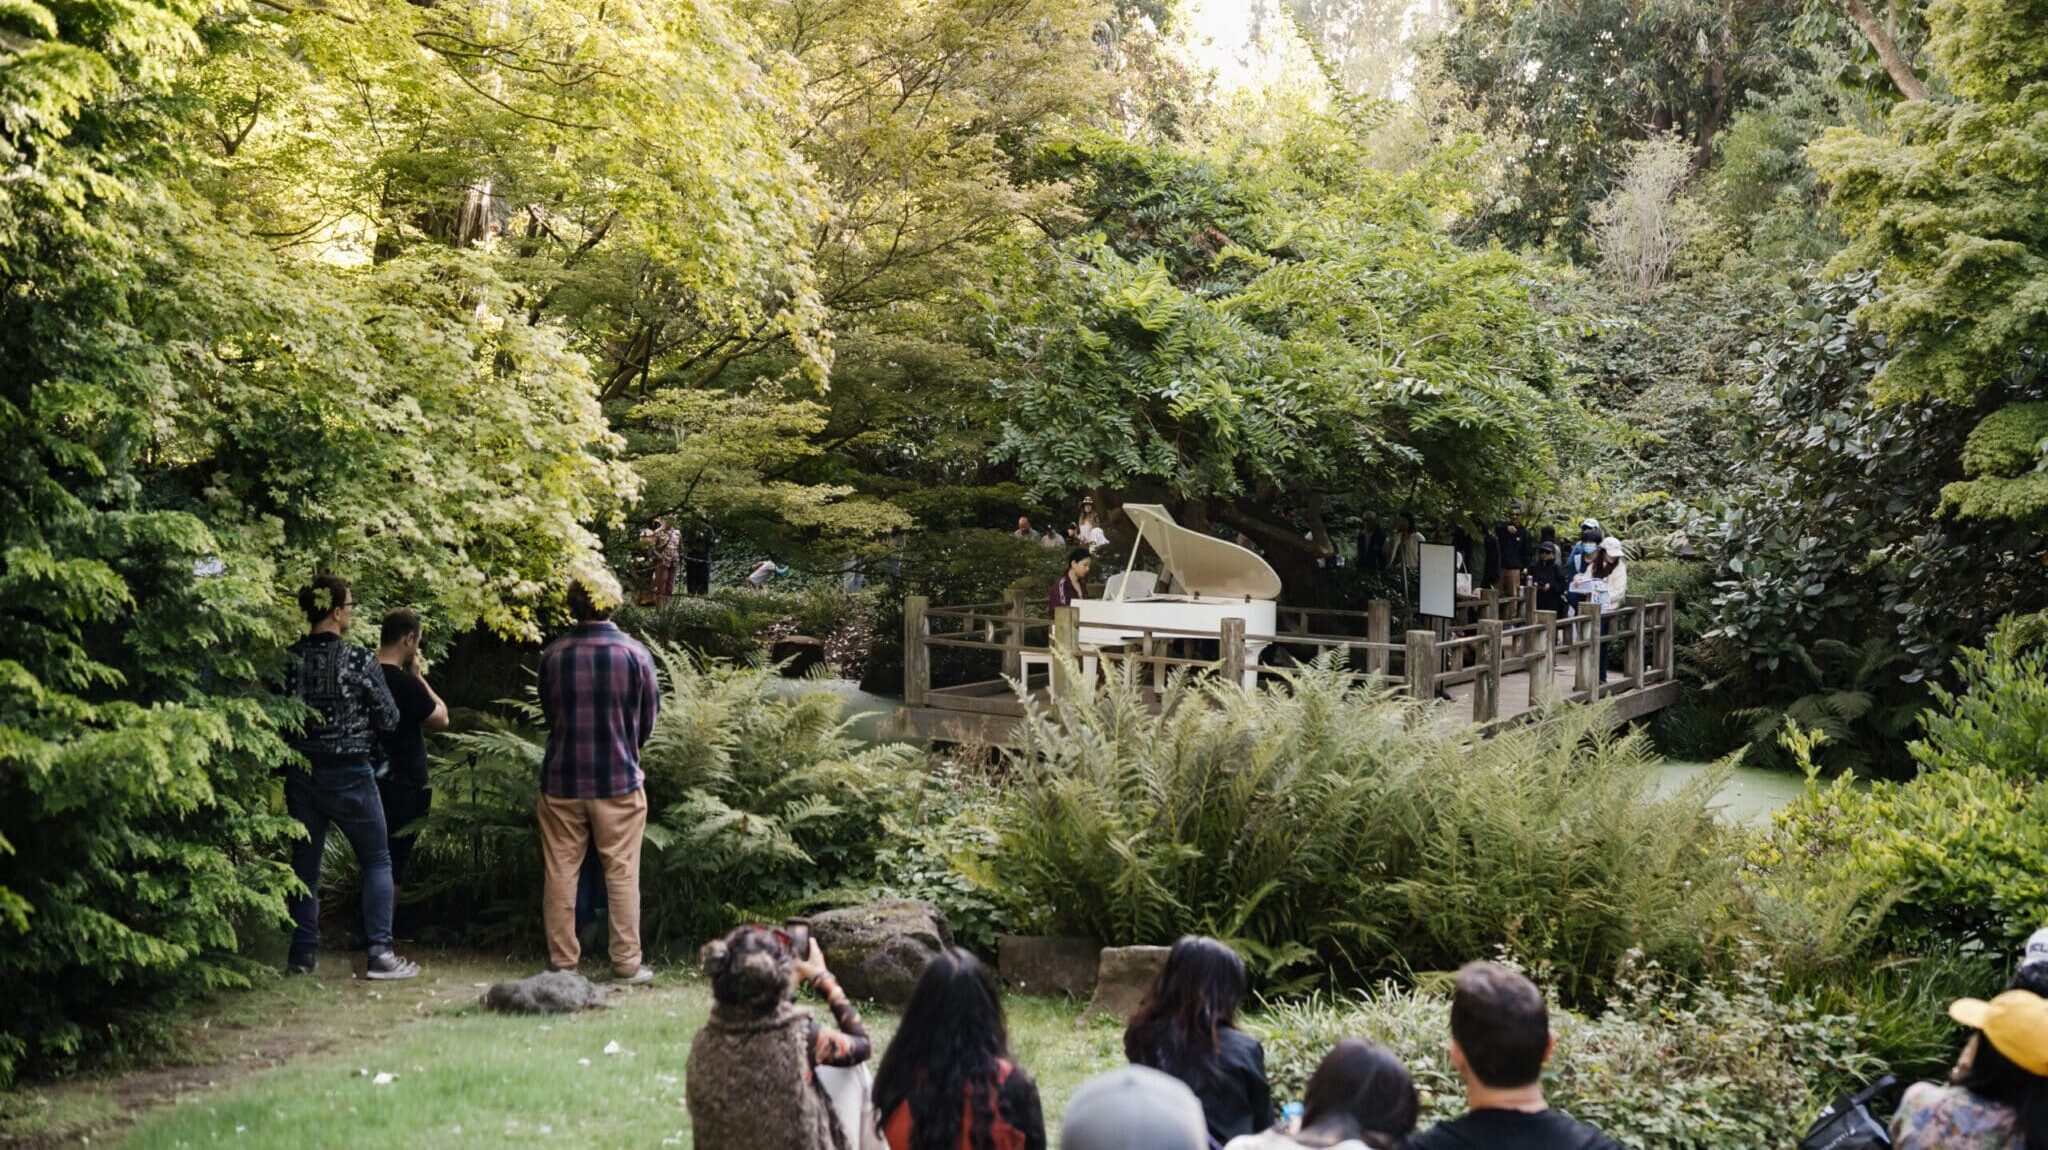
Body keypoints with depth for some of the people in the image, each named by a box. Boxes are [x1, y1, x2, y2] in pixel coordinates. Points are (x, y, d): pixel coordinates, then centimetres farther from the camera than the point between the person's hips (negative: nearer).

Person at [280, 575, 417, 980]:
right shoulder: (358, 661, -13)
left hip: (301, 774, 4)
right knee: (377, 861, 7)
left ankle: (302, 954, 16)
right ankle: (379, 953, 0)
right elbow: (389, 719, -6)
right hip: (349, 774, -4)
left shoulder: (289, 660, -2)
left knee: (305, 864, 14)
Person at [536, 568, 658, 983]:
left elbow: (548, 714, 9)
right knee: (621, 873, 4)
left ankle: (562, 961, 13)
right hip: (619, 779, -2)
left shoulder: (553, 655, -3)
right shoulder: (633, 652, -8)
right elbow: (649, 719, 2)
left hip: (561, 779, 2)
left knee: (560, 872, 9)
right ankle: (627, 961, 6)